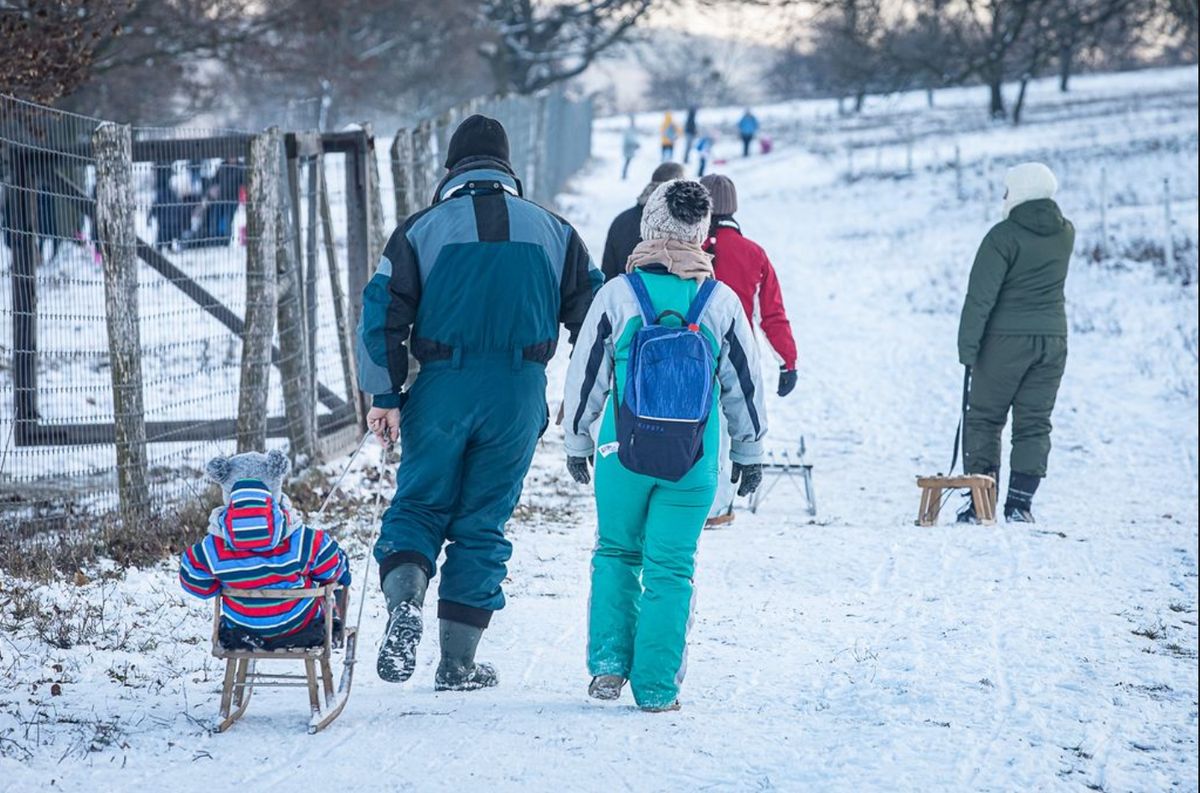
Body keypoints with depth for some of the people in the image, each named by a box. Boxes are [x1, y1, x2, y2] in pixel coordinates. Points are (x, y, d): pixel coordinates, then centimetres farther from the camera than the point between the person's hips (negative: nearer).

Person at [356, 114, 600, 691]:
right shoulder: (552, 231, 9)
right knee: (483, 522, 8)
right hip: (520, 396, 1)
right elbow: (591, 313, 10)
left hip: (442, 391, -1)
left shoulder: (422, 228, 2)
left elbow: (383, 313, -3)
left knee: (418, 504, 12)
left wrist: (384, 395, 1)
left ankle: (404, 599, -18)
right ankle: (457, 662, 7)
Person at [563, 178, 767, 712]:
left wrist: (577, 442, 16)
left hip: (624, 453, 0)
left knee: (616, 552, 18)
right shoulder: (722, 302, -2)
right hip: (693, 463, 0)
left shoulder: (617, 295, -4)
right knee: (670, 567, 6)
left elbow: (585, 377, 3)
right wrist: (750, 452, 19)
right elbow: (745, 386, 7)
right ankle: (656, 687, 4)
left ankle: (608, 663, 8)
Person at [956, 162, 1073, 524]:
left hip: (1007, 338, -5)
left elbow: (981, 296, -15)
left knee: (984, 419, 4)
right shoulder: (1065, 234, 6)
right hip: (1053, 338, 5)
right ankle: (1020, 502, 1)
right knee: (1034, 423, 7)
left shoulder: (1005, 235, -13)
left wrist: (967, 348, -12)